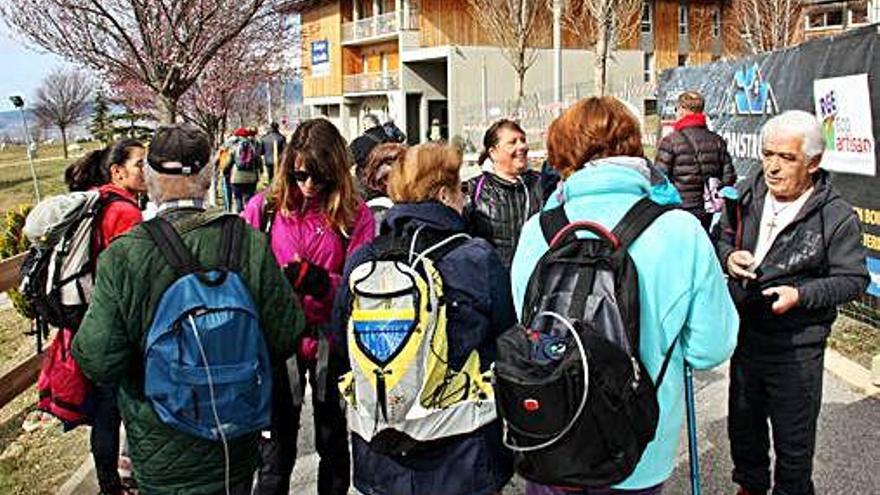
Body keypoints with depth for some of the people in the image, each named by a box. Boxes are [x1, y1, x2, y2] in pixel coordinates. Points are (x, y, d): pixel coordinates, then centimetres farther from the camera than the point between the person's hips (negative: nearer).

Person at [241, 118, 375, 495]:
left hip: (332, 341, 0)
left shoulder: (354, 214, -5)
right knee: (276, 446, 13)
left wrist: (319, 282, -26)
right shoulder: (264, 207, -3)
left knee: (334, 442, 19)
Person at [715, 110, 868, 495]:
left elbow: (853, 279, -12)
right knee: (743, 424, 23)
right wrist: (728, 256, -10)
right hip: (745, 331, 5)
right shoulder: (748, 196, -2)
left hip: (797, 347, -5)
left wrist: (800, 295, -25)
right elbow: (723, 236, 12)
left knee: (794, 438, 11)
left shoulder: (837, 217, -16)